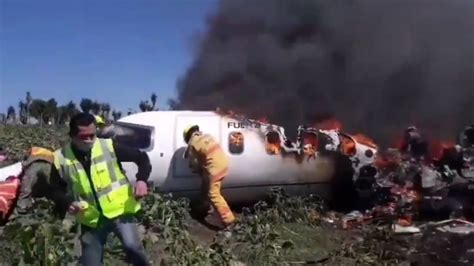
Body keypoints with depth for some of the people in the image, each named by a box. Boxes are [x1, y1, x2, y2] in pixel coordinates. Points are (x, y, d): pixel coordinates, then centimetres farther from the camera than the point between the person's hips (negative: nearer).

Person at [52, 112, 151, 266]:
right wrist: (68, 202, -12)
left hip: (119, 209, -2)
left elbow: (142, 158, -2)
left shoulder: (108, 147, -9)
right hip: (91, 218, 3)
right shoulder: (61, 159, -5)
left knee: (131, 246, -25)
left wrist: (141, 180, -20)